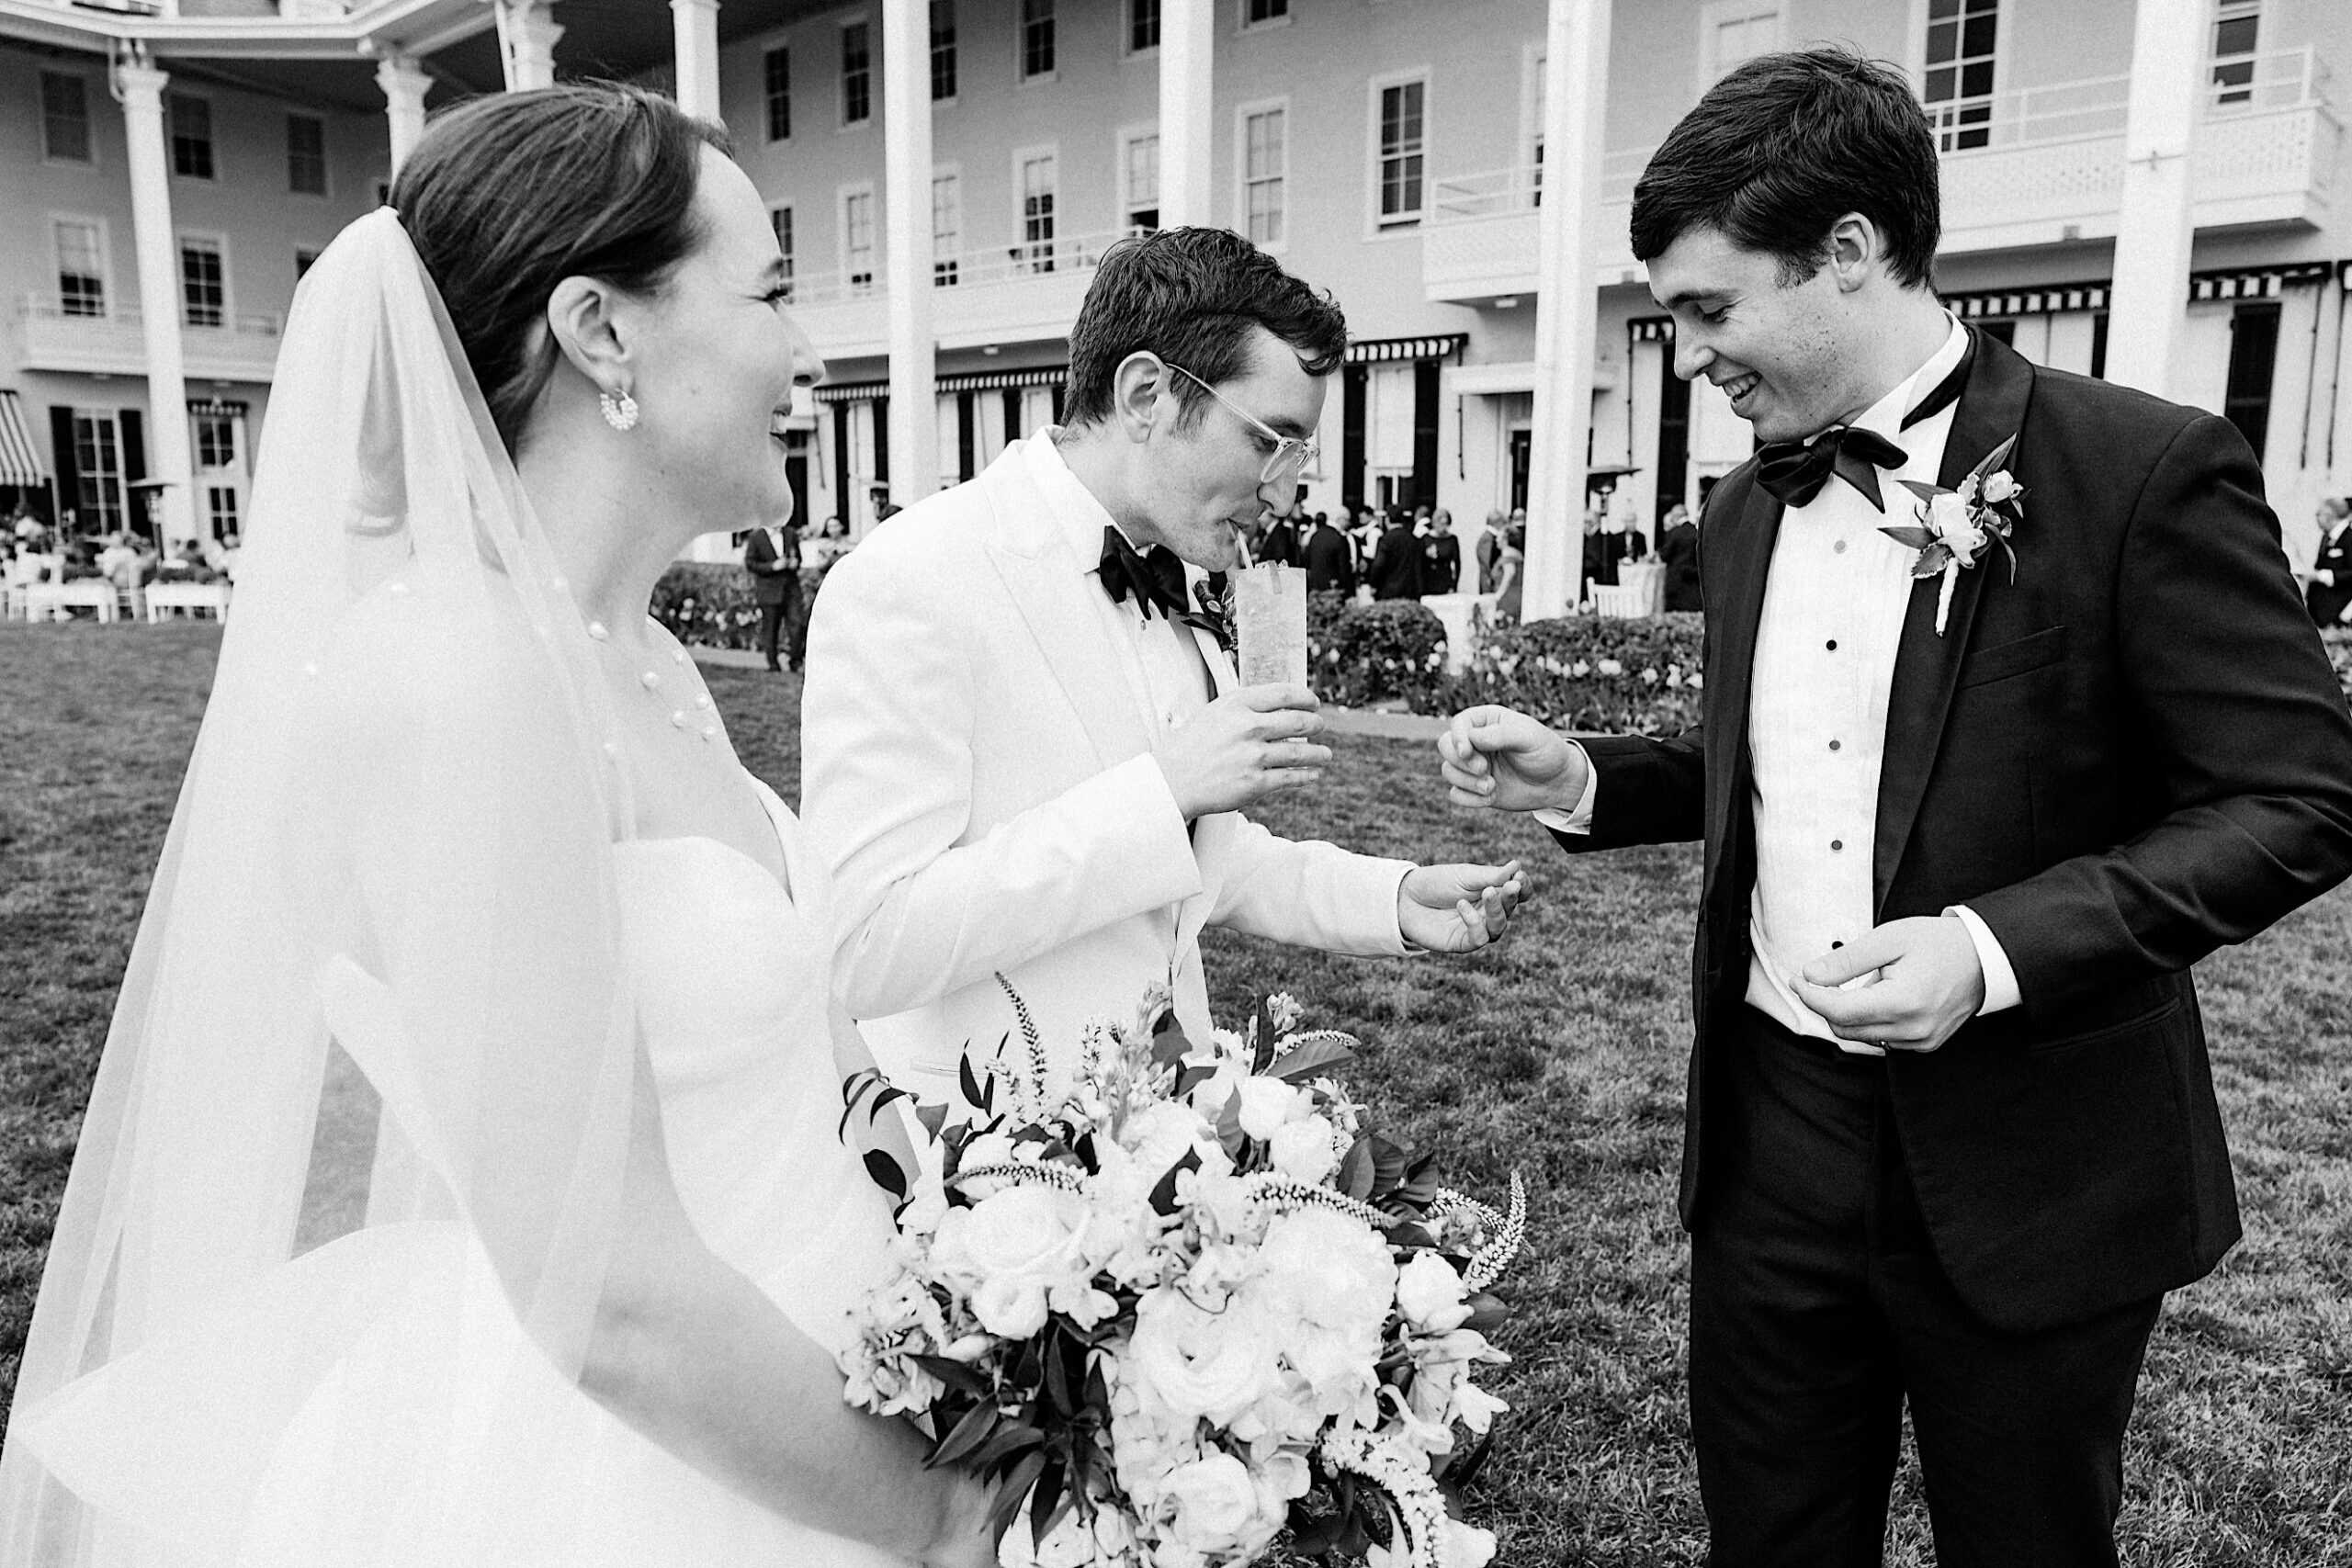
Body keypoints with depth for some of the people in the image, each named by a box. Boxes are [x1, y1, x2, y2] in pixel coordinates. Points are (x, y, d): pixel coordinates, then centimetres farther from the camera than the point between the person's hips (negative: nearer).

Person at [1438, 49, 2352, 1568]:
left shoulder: (2143, 471, -13)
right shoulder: (1751, 509, 6)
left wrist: (2000, 945, -25)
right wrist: (1586, 781, -2)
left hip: (2028, 1162, -5)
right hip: (1773, 1131, 5)